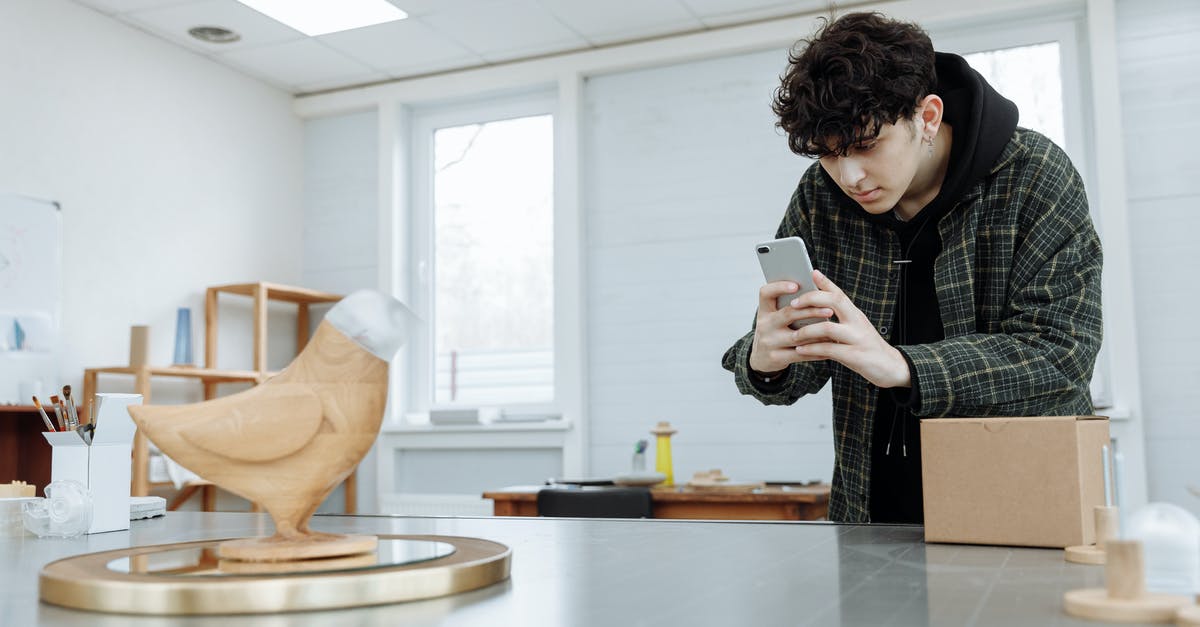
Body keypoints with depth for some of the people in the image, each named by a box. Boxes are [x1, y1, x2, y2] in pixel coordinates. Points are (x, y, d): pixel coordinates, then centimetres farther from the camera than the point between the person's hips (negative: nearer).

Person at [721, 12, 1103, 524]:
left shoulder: (1035, 177, -9)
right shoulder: (821, 196, -1)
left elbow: (1060, 355, -16)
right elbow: (804, 365, 3)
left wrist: (900, 366, -30)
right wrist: (765, 362, -21)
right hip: (874, 511, 4)